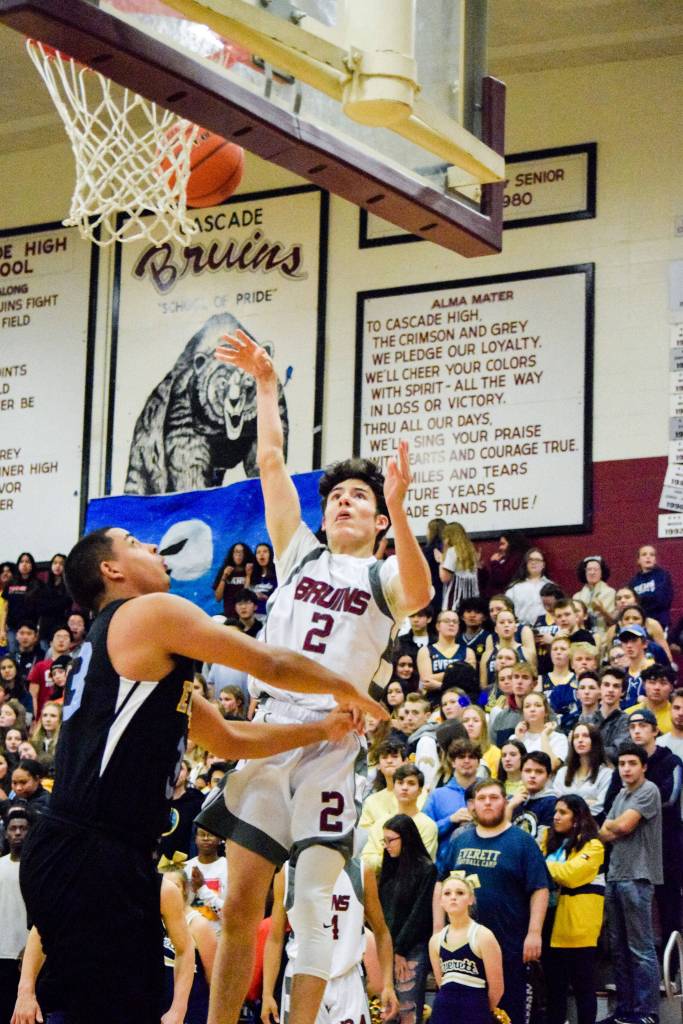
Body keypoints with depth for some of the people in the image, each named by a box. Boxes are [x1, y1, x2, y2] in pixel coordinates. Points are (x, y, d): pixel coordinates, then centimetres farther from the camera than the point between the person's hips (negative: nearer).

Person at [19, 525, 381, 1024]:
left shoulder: (147, 657, 24)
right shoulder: (152, 612, -5)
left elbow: (230, 739, 32)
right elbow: (273, 665, 0)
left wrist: (322, 729, 32)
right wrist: (348, 690, 16)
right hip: (88, 856, -10)